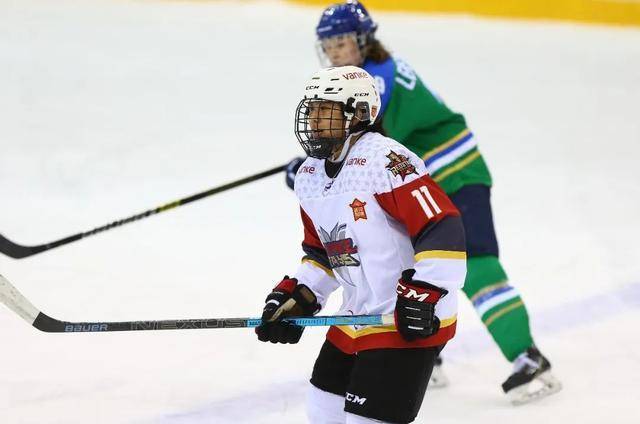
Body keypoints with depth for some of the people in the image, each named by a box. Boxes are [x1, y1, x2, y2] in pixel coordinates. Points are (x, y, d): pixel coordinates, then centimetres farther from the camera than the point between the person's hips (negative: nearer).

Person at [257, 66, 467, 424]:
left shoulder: (384, 160, -19)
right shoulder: (310, 176, 10)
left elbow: (443, 229, -24)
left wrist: (422, 296, -26)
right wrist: (297, 298, 10)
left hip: (411, 321, -10)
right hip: (357, 315, 10)